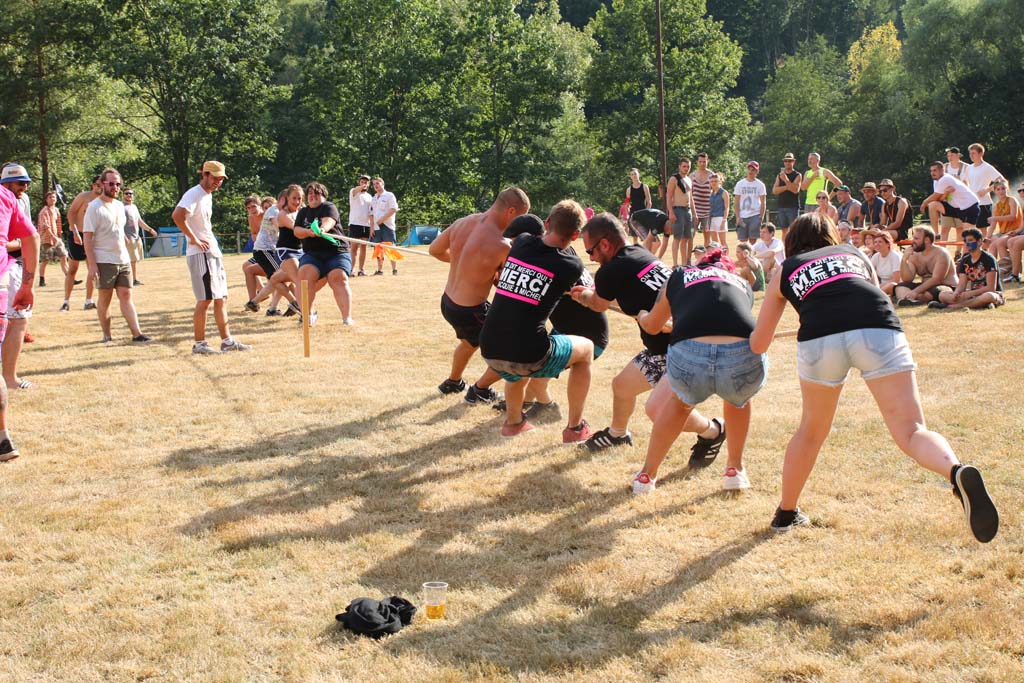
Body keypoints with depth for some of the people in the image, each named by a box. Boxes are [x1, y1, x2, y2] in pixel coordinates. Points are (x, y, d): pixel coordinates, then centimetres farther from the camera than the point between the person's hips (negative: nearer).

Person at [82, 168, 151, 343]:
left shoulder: (119, 205, 13)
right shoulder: (94, 207, -9)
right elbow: (88, 237, -13)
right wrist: (91, 264, -18)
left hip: (124, 260, 6)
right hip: (104, 261, -6)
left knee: (126, 296, 2)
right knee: (105, 298, 2)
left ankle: (137, 334, -3)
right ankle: (107, 336, 10)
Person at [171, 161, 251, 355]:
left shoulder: (208, 195, 17)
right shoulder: (194, 194, -13)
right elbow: (177, 216, -29)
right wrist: (194, 239, -22)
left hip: (214, 253, 10)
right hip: (200, 254, -10)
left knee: (221, 298, 11)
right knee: (205, 299, -7)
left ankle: (227, 341, 16)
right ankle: (199, 344, -1)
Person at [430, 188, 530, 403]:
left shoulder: (462, 223, -4)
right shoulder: (502, 246, -26)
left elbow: (435, 250, 12)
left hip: (447, 303, 8)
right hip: (471, 314, -8)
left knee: (469, 342, 38)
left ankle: (453, 382, 58)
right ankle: (479, 390, 25)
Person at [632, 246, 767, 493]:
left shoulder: (679, 277, 31)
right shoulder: (743, 284, 34)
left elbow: (652, 326, 45)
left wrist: (641, 315, 70)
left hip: (689, 356, 0)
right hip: (744, 357, 0)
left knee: (680, 401, 35)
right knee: (739, 399, 38)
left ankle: (647, 474, 43)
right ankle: (735, 470, 44)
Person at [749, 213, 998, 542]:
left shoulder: (785, 272, 30)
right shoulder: (856, 255, 35)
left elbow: (758, 345, 35)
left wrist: (751, 336, 58)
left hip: (819, 339, 0)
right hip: (878, 330, 0)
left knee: (812, 429, 24)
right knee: (911, 431, -6)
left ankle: (786, 513, 36)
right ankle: (959, 473, -36)